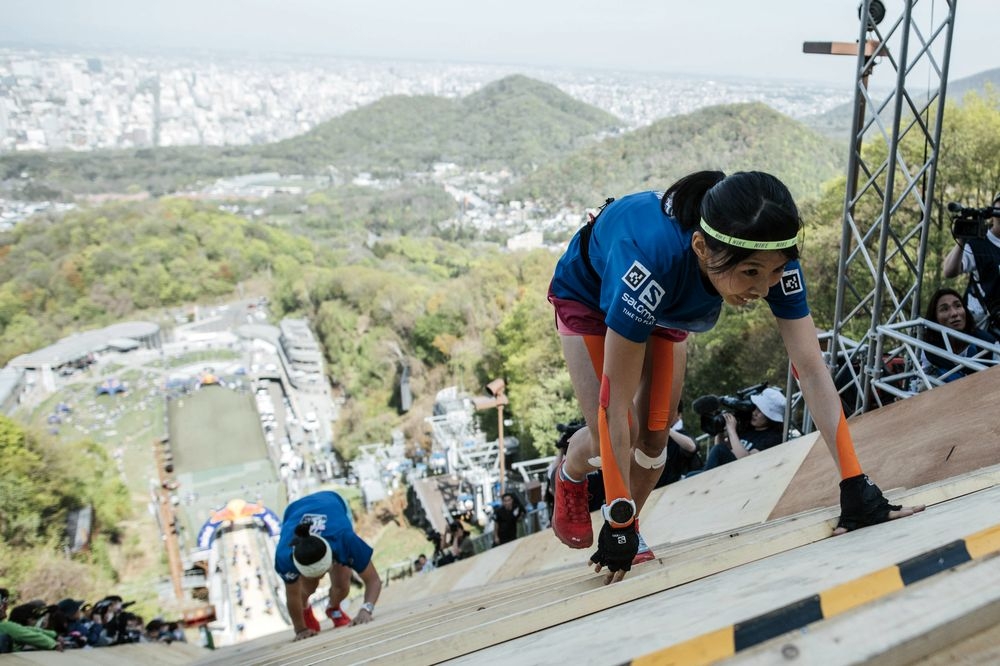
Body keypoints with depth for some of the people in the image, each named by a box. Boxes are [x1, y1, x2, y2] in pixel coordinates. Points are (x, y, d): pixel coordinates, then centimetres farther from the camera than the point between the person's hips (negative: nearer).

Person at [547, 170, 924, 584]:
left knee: (654, 437, -1)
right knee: (616, 437, -13)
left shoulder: (769, 257, -34)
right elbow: (615, 405, -41)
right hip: (589, 296, -4)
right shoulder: (653, 258, -48)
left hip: (665, 307, 4)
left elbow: (812, 369, -30)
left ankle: (630, 532, 28)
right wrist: (617, 521, -34)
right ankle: (569, 475, 24)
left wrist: (856, 488, -35)